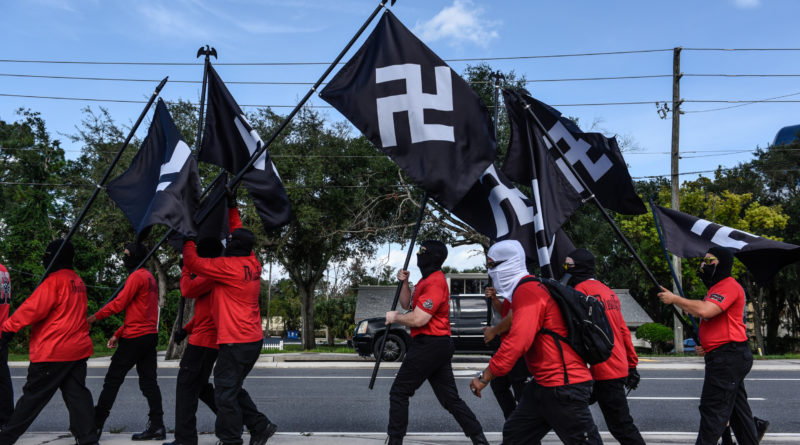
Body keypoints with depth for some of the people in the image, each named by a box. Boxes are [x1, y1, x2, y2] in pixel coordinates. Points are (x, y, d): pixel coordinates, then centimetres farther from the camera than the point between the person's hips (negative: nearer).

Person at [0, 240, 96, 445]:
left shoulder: (54, 280, -11)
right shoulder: (78, 281, 15)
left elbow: (34, 308, -18)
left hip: (53, 351, -7)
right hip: (78, 348, 7)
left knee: (33, 395, 4)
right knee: (76, 393, 6)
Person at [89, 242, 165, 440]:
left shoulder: (137, 276, -10)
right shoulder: (150, 277, 19)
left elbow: (119, 303, -15)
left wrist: (94, 317, -5)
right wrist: (118, 334, 22)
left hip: (135, 338, -8)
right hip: (150, 335, 9)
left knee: (112, 379, 2)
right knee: (149, 381, 6)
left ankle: (96, 424, 10)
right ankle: (157, 426, 4)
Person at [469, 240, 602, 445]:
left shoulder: (527, 292, -18)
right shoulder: (531, 289, 14)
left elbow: (518, 341, -27)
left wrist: (485, 377, -22)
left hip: (563, 386, -10)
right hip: (544, 384, 10)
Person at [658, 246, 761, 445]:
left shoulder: (729, 286, -13)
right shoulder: (716, 287, 22)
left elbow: (704, 310, -29)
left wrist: (675, 299, -17)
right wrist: (705, 346, 12)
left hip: (729, 356, -11)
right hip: (722, 357, 11)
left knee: (712, 408, -9)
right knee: (737, 408, 16)